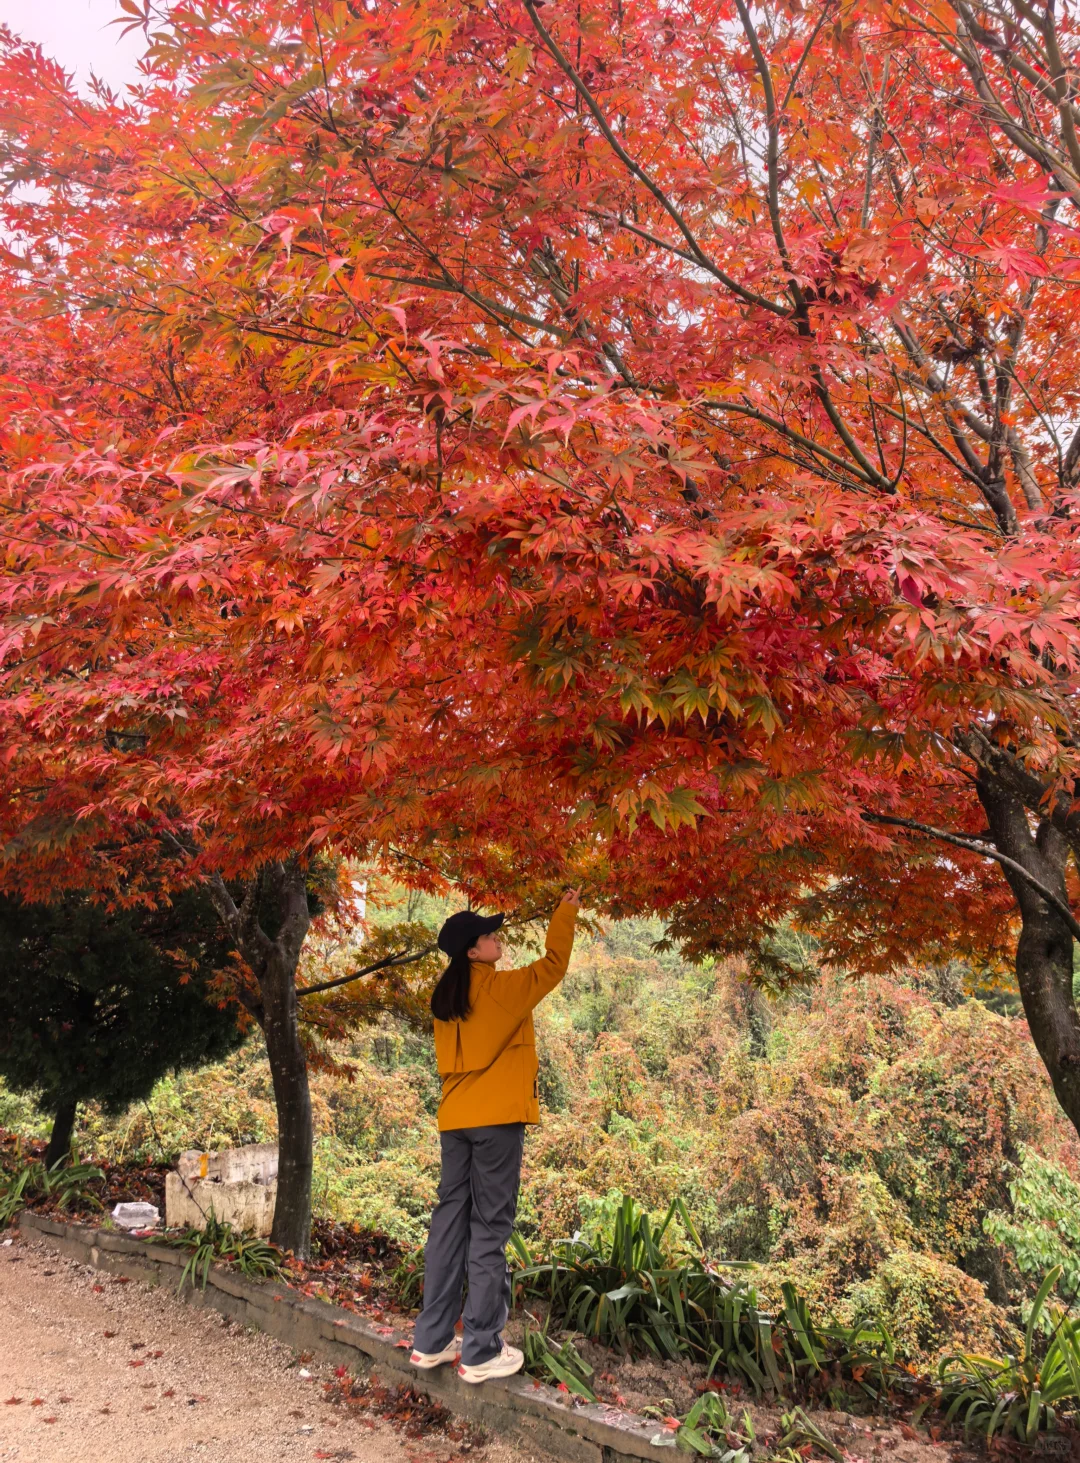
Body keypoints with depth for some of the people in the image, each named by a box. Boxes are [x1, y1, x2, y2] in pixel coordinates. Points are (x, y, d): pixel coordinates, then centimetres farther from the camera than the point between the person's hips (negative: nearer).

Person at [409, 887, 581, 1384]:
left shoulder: (445, 998, 10)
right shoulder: (501, 987, -10)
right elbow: (553, 965, 2)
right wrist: (566, 911, 11)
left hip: (454, 1118, 7)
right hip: (496, 1117, -7)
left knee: (450, 1221, 11)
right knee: (489, 1228, -2)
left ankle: (432, 1340, 17)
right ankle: (481, 1350, 3)